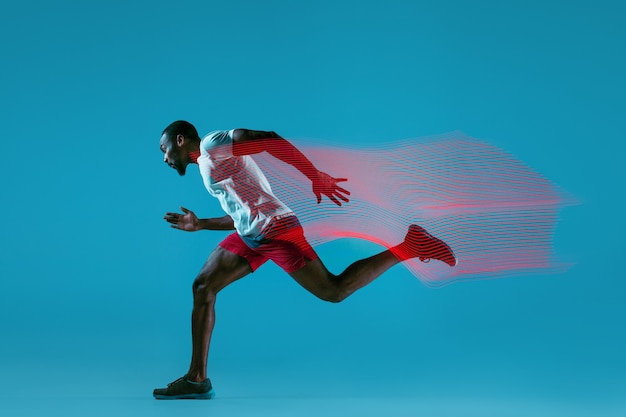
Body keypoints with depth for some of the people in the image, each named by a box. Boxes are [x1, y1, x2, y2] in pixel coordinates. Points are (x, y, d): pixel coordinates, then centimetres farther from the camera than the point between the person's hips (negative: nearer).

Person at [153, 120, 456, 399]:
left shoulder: (213, 143, -6)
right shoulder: (207, 166, 23)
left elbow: (269, 139, -19)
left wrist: (315, 176, -23)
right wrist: (199, 224, 22)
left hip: (275, 228, -10)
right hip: (251, 236, 10)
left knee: (334, 291, -6)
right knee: (203, 287, 5)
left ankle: (408, 245, 4)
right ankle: (197, 379, 6)